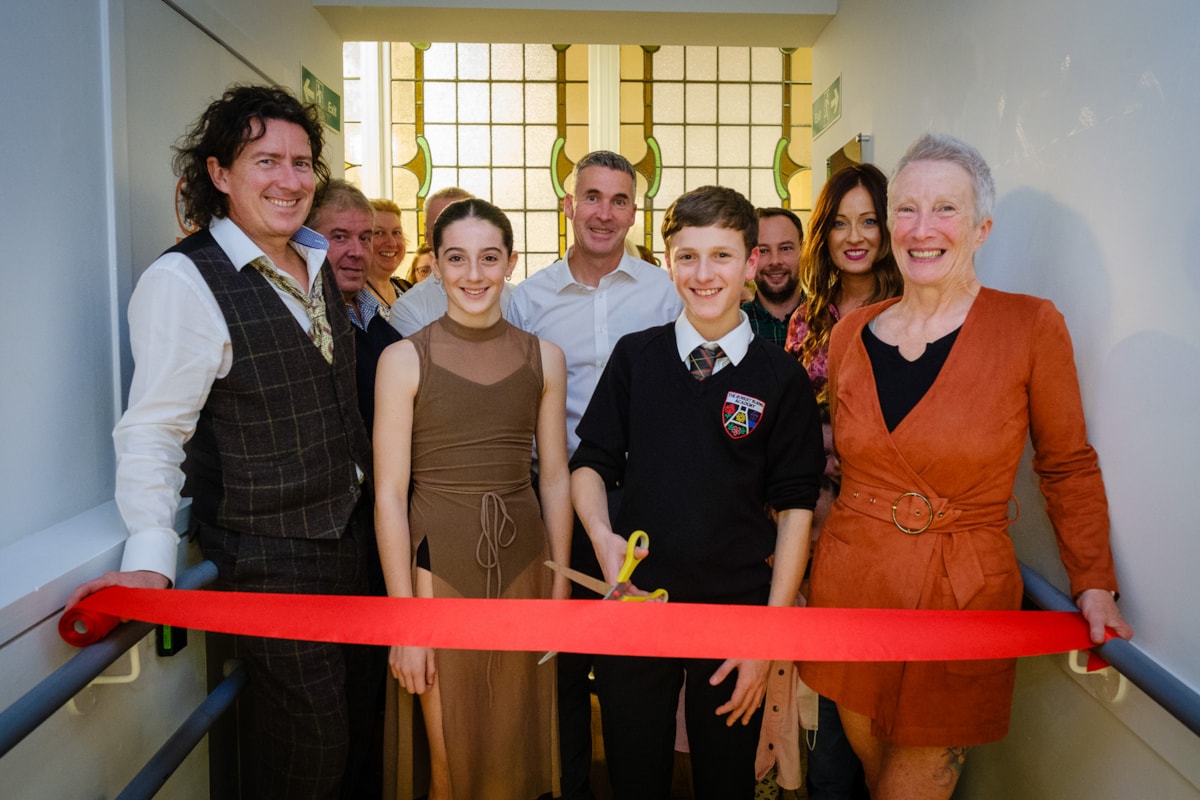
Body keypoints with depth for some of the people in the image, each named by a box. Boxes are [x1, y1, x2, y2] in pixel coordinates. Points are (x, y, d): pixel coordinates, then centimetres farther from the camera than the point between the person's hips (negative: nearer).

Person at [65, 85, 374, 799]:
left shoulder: (316, 265, 7)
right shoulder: (183, 281, -18)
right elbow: (152, 431, -21)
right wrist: (150, 558, -28)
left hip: (348, 531, 8)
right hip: (267, 557, -7)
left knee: (353, 706, 22)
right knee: (307, 739, 3)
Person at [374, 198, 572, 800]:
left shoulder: (543, 358, 2)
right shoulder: (404, 360, -6)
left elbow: (554, 478, 6)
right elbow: (390, 493, -8)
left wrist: (560, 590, 3)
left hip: (522, 561, 3)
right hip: (439, 563, -2)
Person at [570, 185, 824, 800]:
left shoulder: (781, 378, -4)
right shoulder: (635, 357, 1)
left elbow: (795, 508, -2)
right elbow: (590, 461, 7)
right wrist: (603, 536, -13)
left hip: (738, 608, -1)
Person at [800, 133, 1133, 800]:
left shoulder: (1031, 326, -9)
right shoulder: (850, 332, 2)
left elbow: (1068, 467, 1)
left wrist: (1094, 584, -4)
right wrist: (800, 551, 10)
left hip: (963, 595, -3)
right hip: (849, 582, 4)